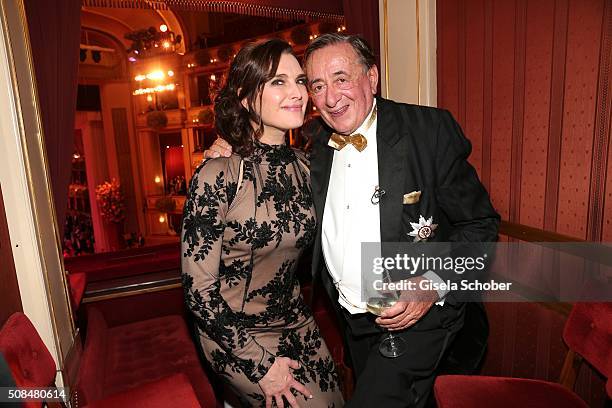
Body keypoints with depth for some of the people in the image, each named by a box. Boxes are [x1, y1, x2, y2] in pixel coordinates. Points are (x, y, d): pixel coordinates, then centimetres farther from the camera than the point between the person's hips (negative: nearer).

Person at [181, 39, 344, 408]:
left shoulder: (304, 167, -3)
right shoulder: (219, 176, -21)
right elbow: (198, 287, -17)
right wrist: (260, 363, -14)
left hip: (296, 323, 6)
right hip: (238, 335, -5)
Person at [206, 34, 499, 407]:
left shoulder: (431, 129, -14)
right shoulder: (318, 148, 0)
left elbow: (480, 224, -11)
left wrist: (433, 285, -25)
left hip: (420, 317, -5)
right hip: (354, 321, 6)